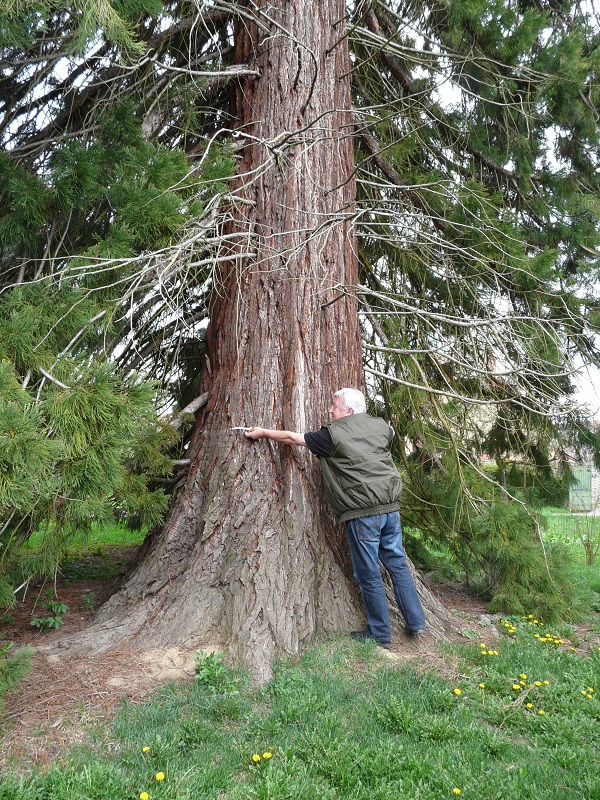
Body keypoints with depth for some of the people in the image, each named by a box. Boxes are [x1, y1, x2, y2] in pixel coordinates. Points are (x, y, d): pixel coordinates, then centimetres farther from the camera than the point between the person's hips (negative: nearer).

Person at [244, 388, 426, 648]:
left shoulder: (333, 434, -6)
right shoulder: (380, 426, 10)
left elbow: (293, 438, 4)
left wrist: (263, 432, 18)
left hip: (363, 513, -6)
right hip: (391, 507, 6)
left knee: (369, 573, 6)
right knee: (397, 563, 17)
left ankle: (380, 633, 17)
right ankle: (416, 622, 24)